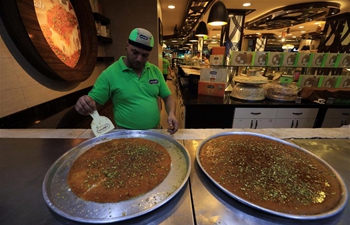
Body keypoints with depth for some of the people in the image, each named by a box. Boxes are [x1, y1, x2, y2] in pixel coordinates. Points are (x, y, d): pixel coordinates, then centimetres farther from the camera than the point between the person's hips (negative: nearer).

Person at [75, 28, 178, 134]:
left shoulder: (155, 71, 2)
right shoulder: (110, 74, -8)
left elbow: (168, 97, 7)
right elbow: (92, 101, -4)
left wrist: (171, 114, -10)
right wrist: (84, 104, -25)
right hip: (126, 134, -1)